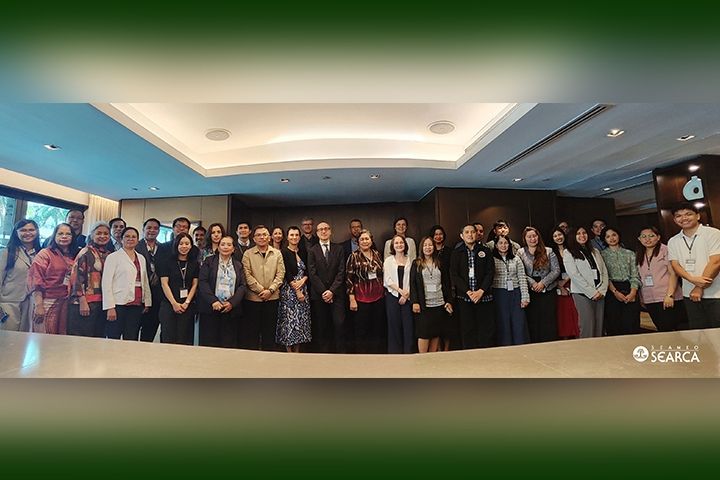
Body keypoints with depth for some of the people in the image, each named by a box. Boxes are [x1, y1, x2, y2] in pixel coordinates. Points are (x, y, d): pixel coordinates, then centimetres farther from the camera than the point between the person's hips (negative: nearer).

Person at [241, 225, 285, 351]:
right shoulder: (248, 254, 3)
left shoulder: (277, 254, 7)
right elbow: (247, 275, -5)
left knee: (270, 330, 8)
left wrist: (270, 290, -10)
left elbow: (280, 274, 1)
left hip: (272, 297, 1)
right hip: (253, 297, -1)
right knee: (252, 331, 5)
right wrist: (260, 290, -12)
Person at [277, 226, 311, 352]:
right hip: (289, 289, -5)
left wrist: (303, 280, -10)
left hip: (303, 289, 5)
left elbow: (307, 271, 11)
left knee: (301, 318, 6)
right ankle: (289, 351, 7)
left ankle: (297, 350, 16)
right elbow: (286, 274, -11)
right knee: (290, 318, -4)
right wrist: (297, 291, -14)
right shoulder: (284, 252, -5)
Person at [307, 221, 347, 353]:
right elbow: (312, 274, -1)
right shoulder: (312, 251, 6)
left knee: (339, 323, -3)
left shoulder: (339, 249, 8)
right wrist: (323, 292, -9)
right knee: (321, 326, 3)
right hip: (318, 294, 0)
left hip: (336, 293, 0)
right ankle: (323, 352, 14)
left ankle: (341, 351, 8)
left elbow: (341, 272, 1)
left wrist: (332, 290, -8)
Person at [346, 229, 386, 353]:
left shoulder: (377, 254, 7)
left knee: (378, 329, 12)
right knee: (361, 331, 4)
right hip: (361, 298, -4)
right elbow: (349, 279, -8)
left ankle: (377, 353, 27)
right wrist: (352, 299, -11)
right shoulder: (354, 257, -6)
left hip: (378, 297, 4)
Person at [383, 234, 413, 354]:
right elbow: (387, 280, -2)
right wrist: (400, 290, -12)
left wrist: (407, 294, -9)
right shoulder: (388, 261, 6)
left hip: (407, 297, 1)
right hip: (392, 296, 0)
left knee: (408, 325, -1)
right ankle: (395, 351, 12)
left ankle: (409, 351, 9)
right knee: (394, 325, 3)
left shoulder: (410, 261, 7)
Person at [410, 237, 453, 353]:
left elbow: (446, 284, 12)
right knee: (424, 334, -2)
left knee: (436, 334, 6)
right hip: (423, 304, -3)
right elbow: (413, 284, -1)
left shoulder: (440, 264, 11)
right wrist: (414, 302, -10)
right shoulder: (416, 264, 4)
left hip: (439, 304, 3)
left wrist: (449, 301, 5)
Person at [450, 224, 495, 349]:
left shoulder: (486, 251, 9)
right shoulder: (456, 253, 7)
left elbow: (490, 272, 2)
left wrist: (481, 291, -11)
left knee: (487, 331, 1)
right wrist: (468, 292, -11)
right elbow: (454, 275, -1)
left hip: (484, 297, 1)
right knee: (467, 332, 2)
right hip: (464, 298, 0)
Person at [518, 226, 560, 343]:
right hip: (530, 292, 0)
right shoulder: (520, 253, 5)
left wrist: (543, 283, -10)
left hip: (548, 290, 1)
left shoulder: (548, 251, 7)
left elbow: (556, 270, 1)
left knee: (549, 320, 0)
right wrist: (532, 283, -15)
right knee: (532, 320, 2)